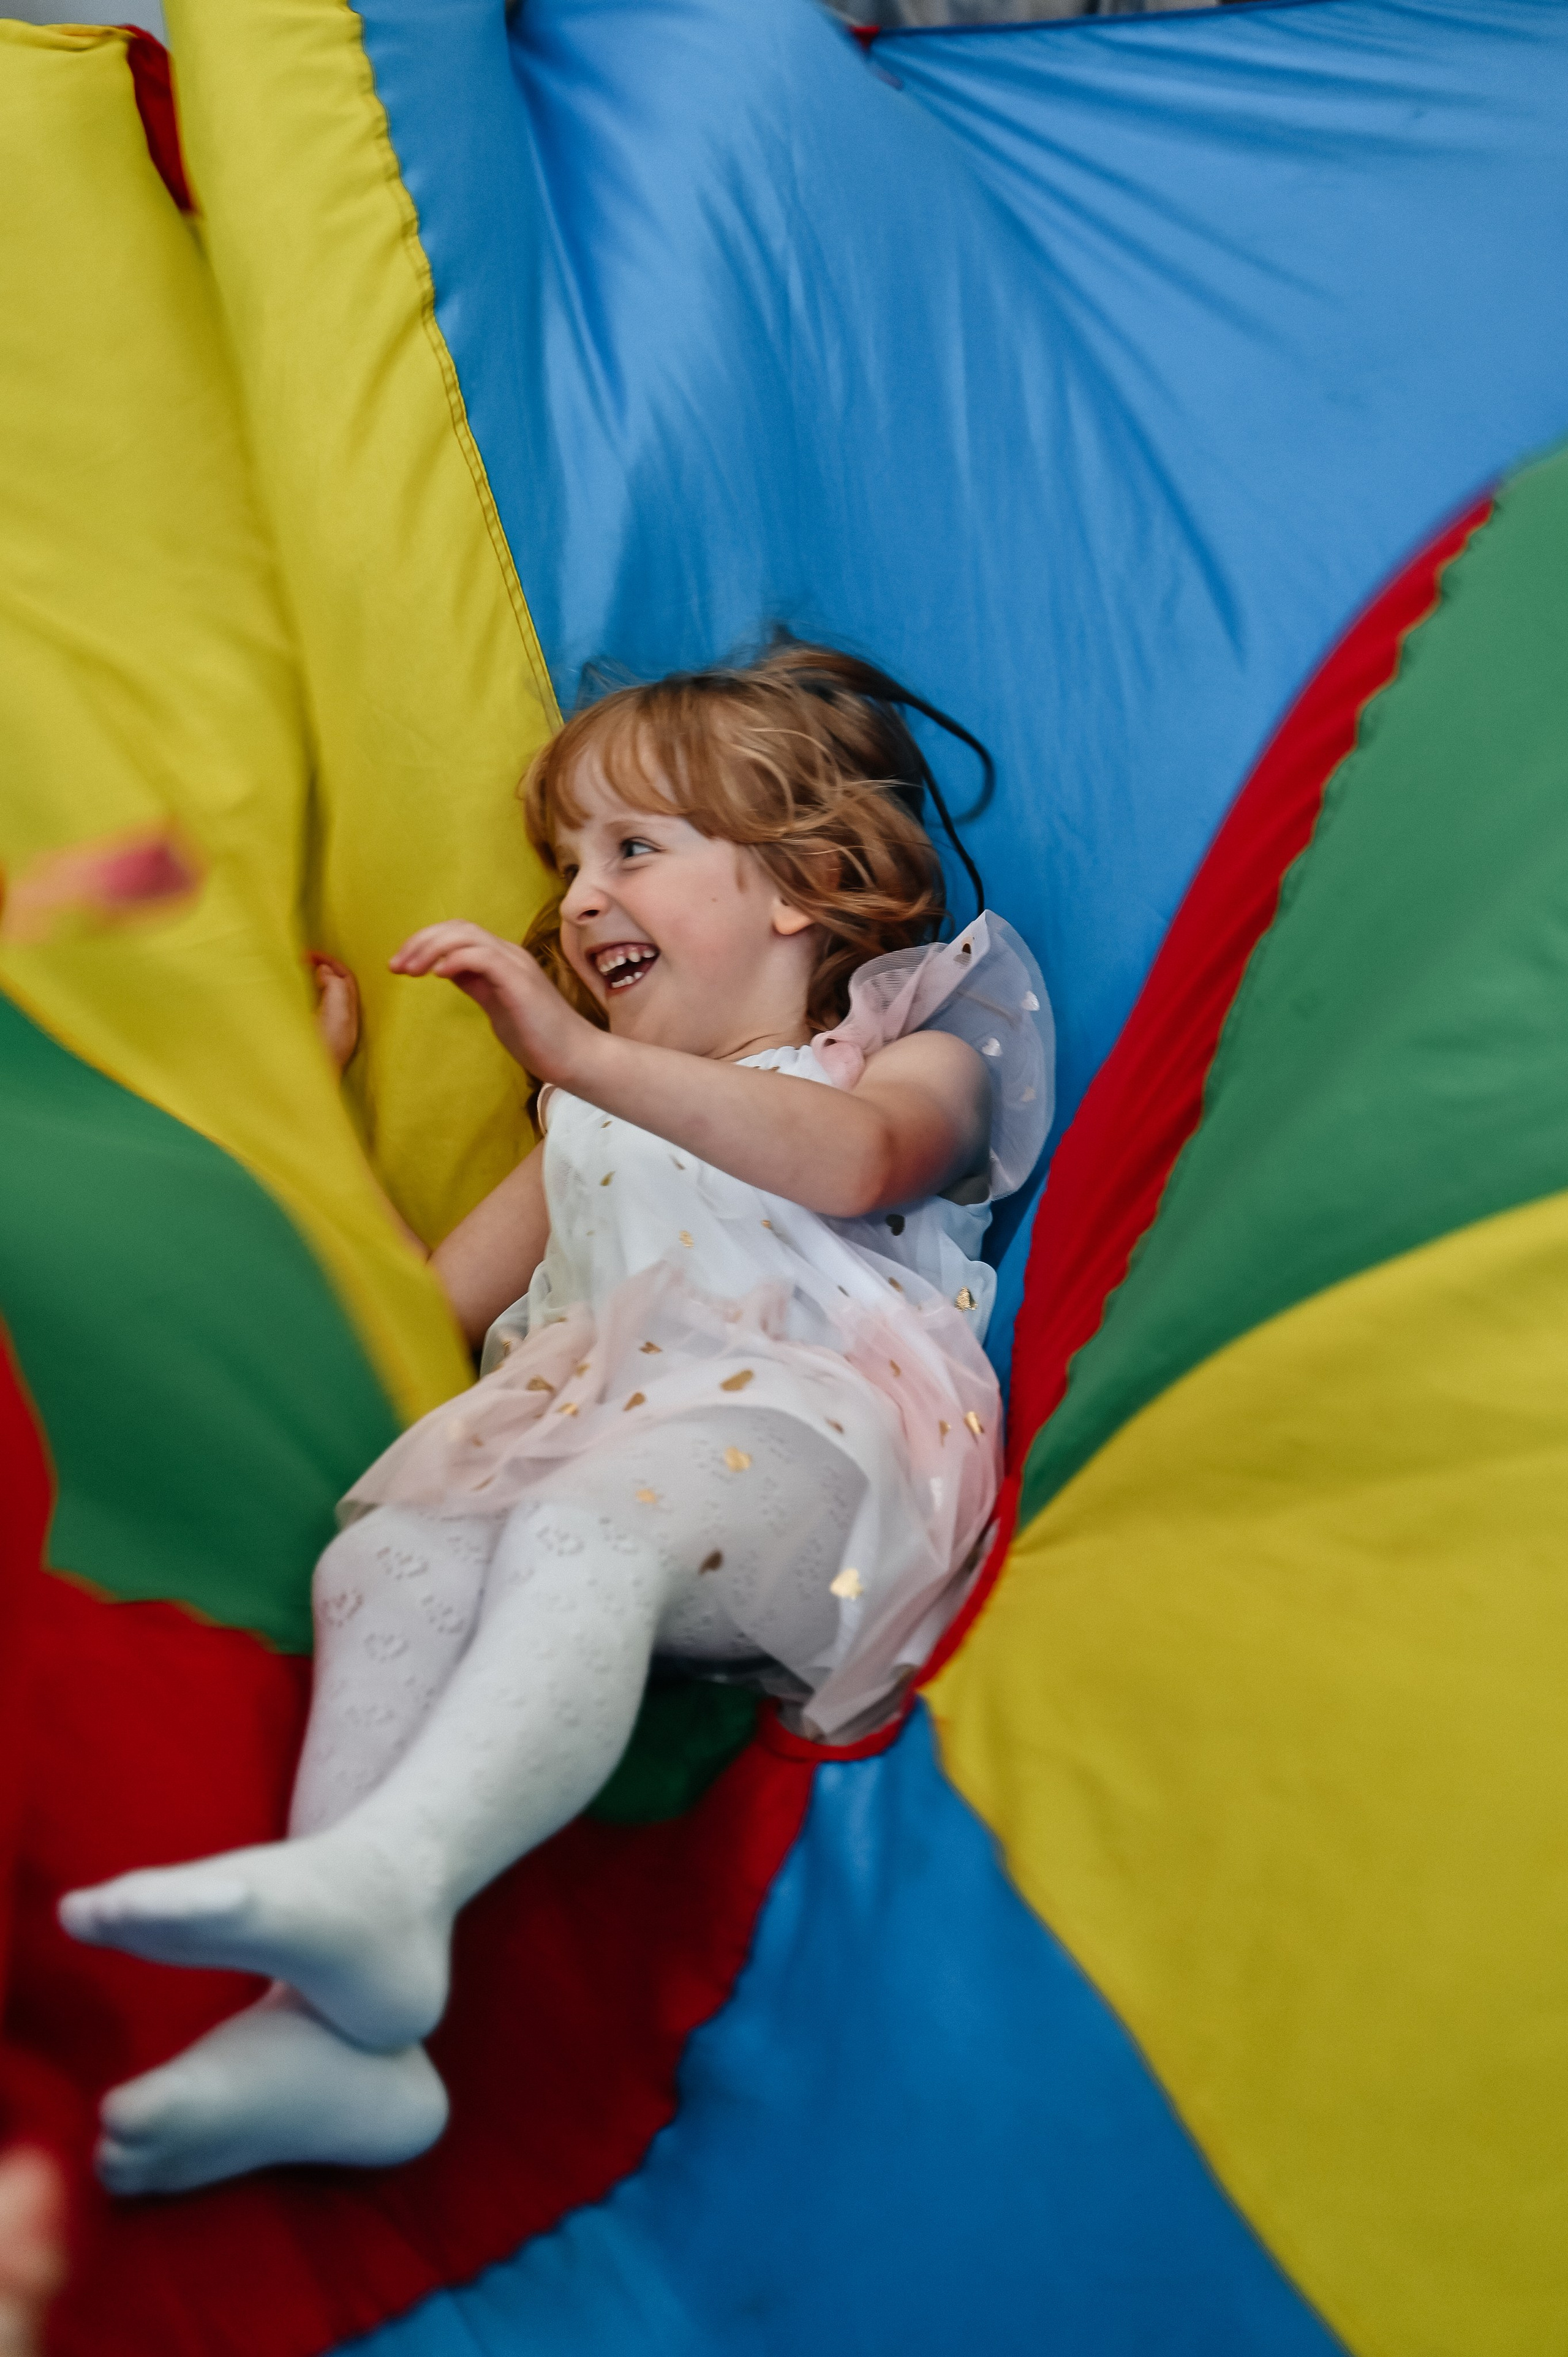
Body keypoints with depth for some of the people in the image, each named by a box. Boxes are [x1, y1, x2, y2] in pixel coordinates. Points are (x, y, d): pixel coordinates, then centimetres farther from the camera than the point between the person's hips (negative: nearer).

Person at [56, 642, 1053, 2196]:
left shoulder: (913, 1044, 18)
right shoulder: (595, 1116, 39)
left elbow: (857, 1154, -9)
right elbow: (439, 1297, 38)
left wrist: (580, 1052, -19)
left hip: (799, 1434, -5)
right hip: (581, 1420, 5)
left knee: (584, 1533, -38)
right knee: (388, 1557, -29)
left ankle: (386, 1877, -60)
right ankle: (330, 2022, -46)